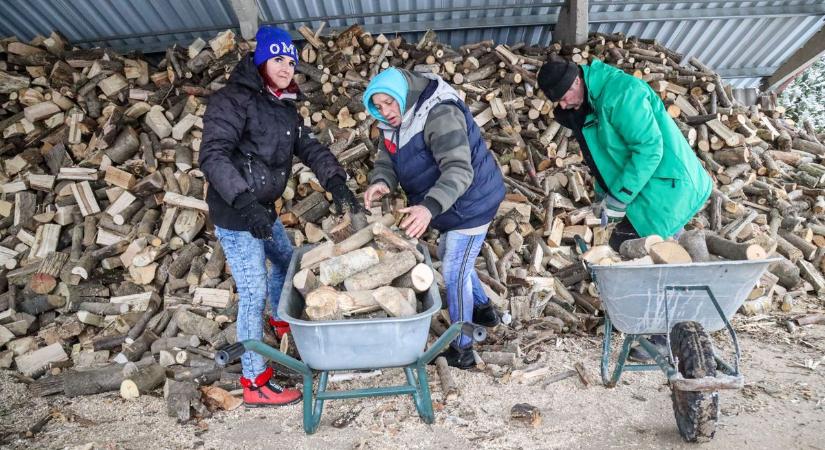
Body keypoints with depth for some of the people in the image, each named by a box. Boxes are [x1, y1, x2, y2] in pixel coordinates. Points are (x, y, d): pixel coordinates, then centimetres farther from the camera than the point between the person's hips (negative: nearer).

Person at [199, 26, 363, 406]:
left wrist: (336, 182, -10)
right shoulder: (233, 100, -14)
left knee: (286, 261, 25)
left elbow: (309, 147, 5)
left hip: (263, 208, 9)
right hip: (235, 214, -9)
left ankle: (282, 320, 54)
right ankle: (255, 383, 10)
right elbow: (212, 156, -24)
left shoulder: (283, 107, 11)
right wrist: (245, 202, -35)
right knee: (254, 293, -6)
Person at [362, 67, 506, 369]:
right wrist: (380, 182, -28)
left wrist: (430, 207, -54)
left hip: (471, 203, -10)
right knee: (450, 257, 25)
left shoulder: (440, 115, -29)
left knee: (454, 273, -6)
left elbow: (459, 169, -39)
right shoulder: (393, 121, -1)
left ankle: (461, 350, 14)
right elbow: (387, 160, -4)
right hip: (450, 206, 10)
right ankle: (484, 310, 48)